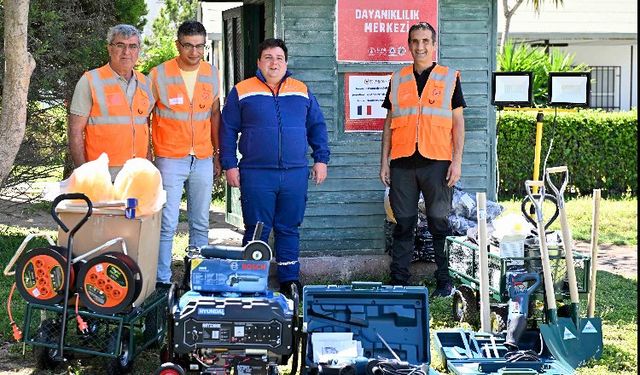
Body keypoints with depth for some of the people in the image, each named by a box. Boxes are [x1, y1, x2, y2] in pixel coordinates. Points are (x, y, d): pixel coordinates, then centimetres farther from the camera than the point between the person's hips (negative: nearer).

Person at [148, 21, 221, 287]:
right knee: (167, 224, -5)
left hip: (203, 160, 4)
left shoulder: (211, 74, 5)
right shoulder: (159, 74, -7)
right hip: (170, 160, -4)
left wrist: (217, 155, 13)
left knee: (200, 224, 11)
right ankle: (162, 281, 2)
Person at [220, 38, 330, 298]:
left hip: (295, 174, 2)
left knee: (289, 229, 8)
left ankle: (290, 281, 17)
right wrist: (229, 165, -1)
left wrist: (321, 159, 9)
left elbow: (317, 127, 17)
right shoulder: (241, 92, 5)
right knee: (257, 230, 1)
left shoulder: (302, 92, 12)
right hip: (256, 175, -2)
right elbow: (228, 130, 5)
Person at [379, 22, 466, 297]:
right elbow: (389, 122, 14)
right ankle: (399, 281, 11)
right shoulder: (398, 80, 13)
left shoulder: (449, 78, 6)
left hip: (437, 162, -2)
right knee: (403, 224, 5)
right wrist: (384, 162, 8)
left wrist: (457, 161, -4)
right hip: (403, 163, 2)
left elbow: (458, 121, 4)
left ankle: (444, 281, 10)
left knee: (439, 224, 1)